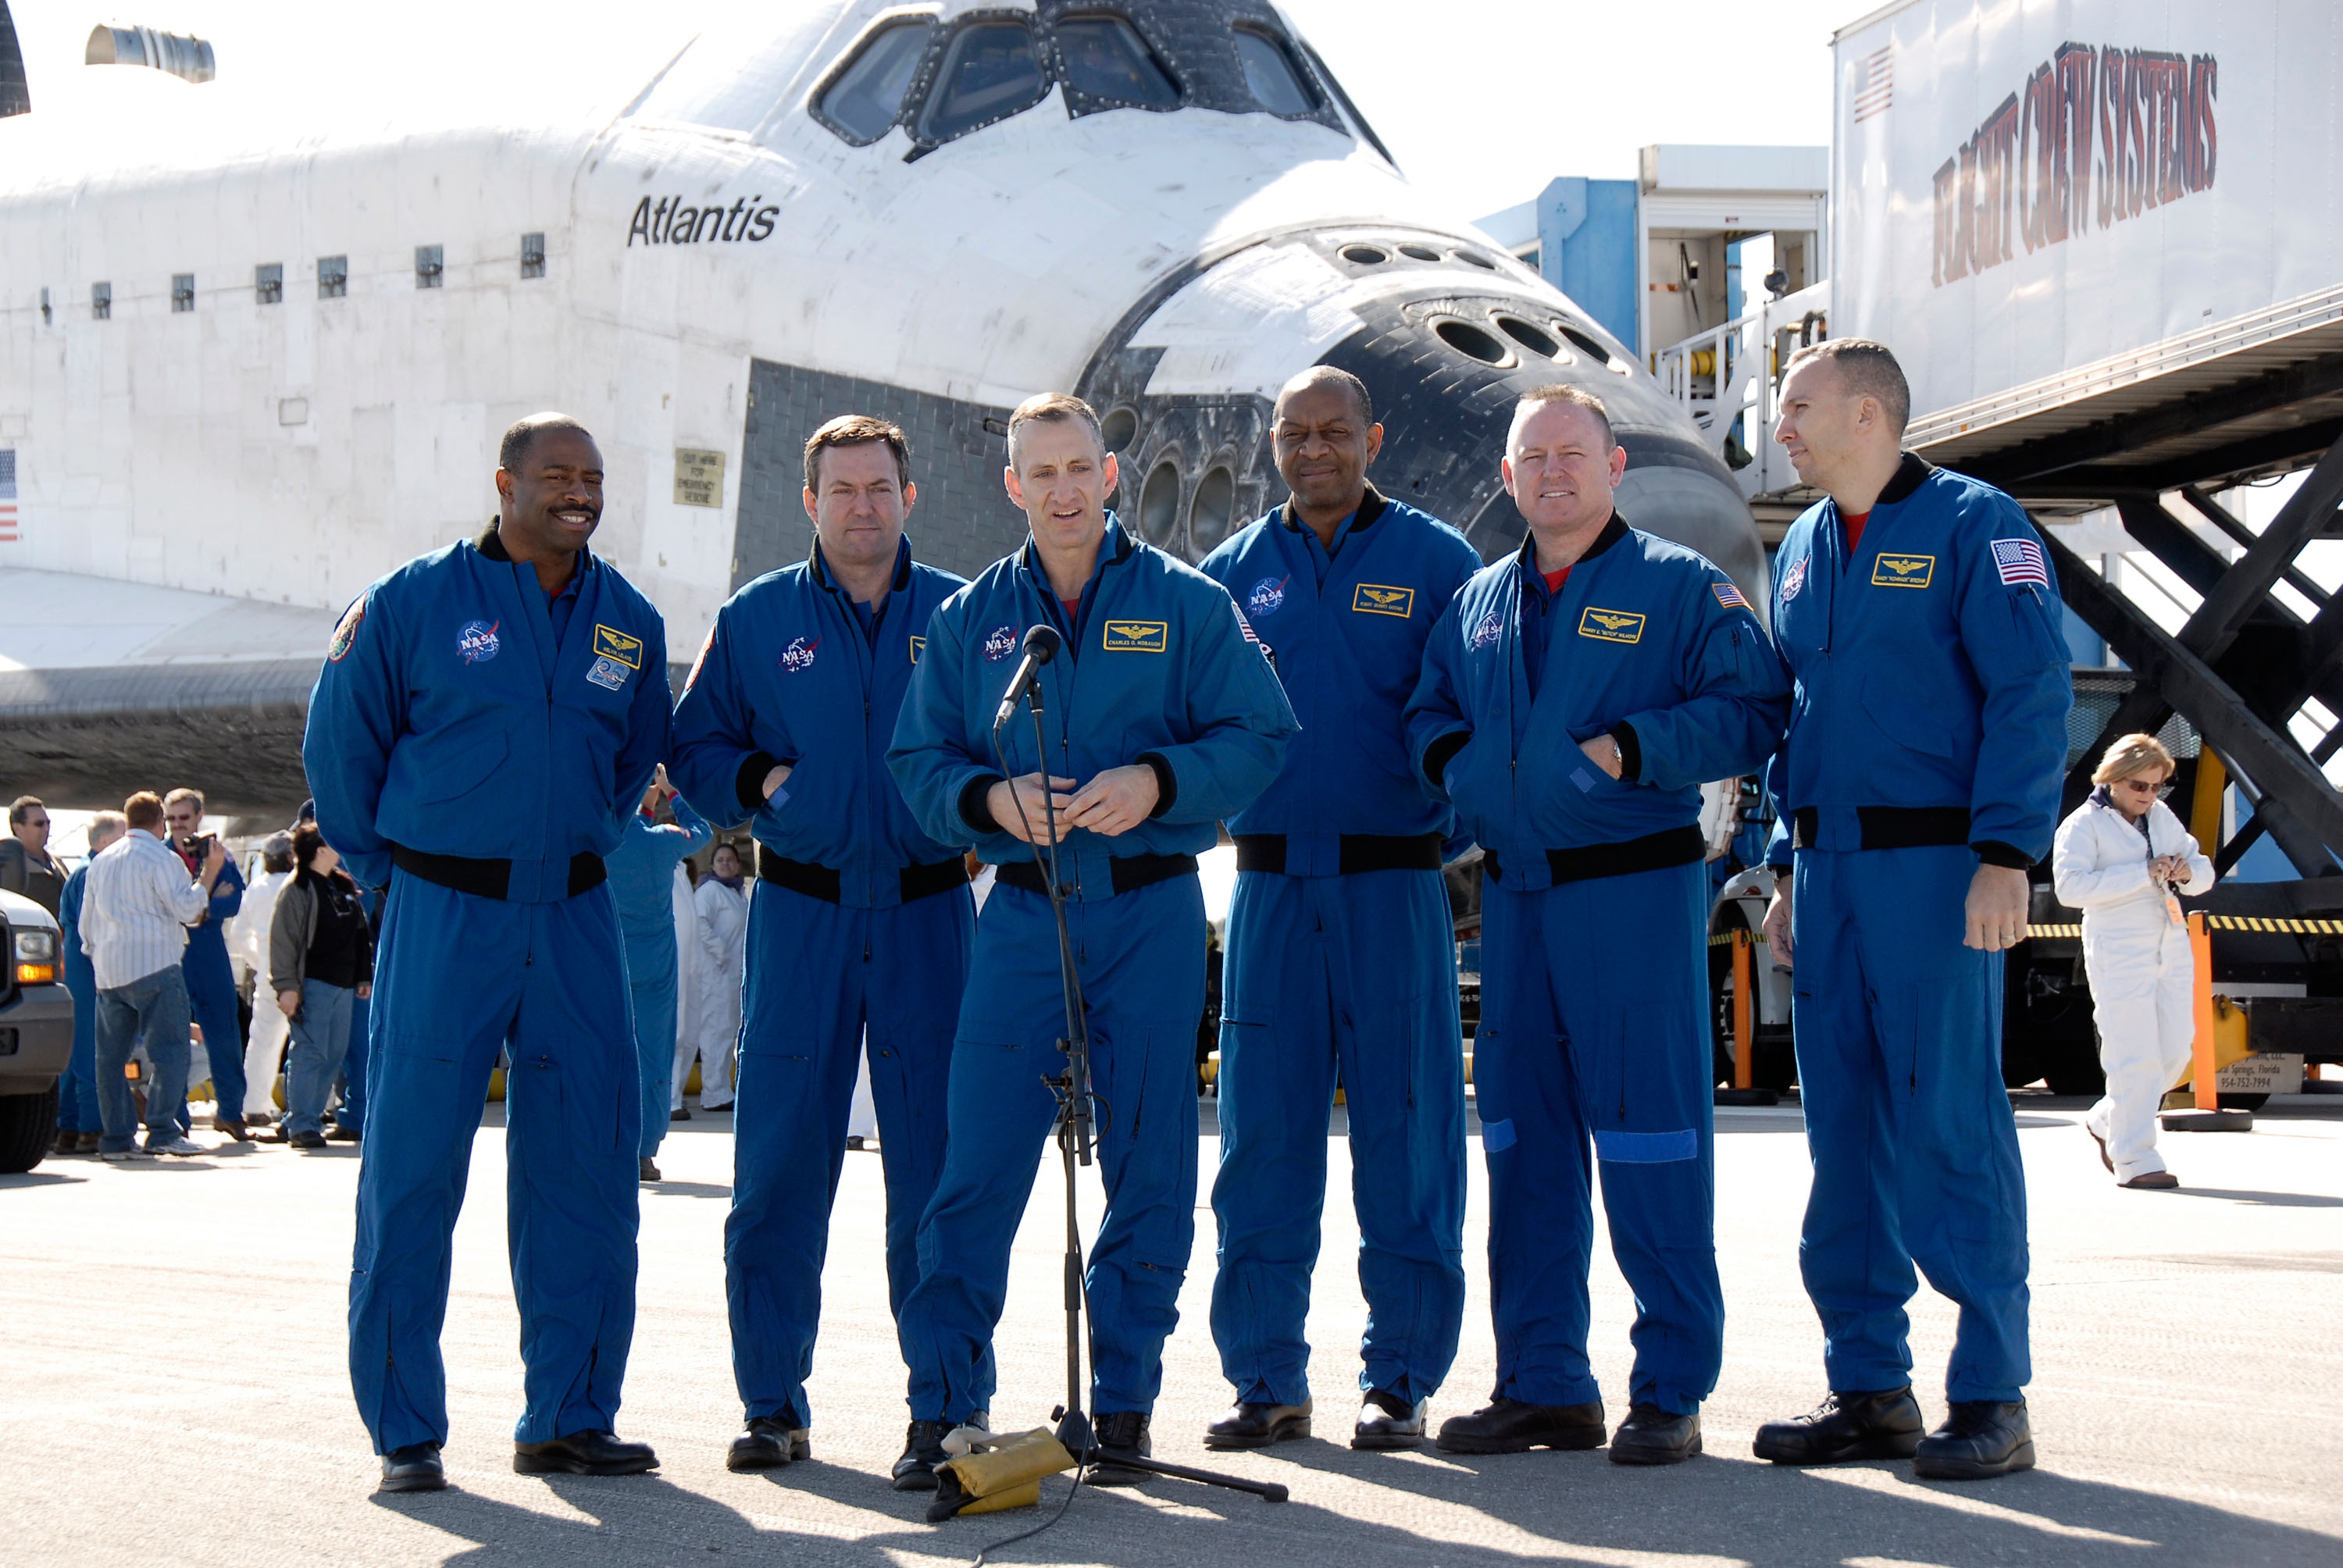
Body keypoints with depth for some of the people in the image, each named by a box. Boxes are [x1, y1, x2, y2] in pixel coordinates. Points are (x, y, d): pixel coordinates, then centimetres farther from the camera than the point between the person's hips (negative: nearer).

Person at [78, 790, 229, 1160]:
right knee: (171, 1051, -6)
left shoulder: (101, 861, 17)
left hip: (108, 972, 7)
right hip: (153, 966, -7)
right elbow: (187, 910, -11)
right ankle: (162, 1132, -16)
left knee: (111, 1055, 7)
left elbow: (87, 921, 22)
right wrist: (209, 872, -2)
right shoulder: (163, 859, -5)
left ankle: (115, 1137, 4)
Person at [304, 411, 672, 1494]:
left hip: (574, 919, 4)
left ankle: (567, 1416, 13)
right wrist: (389, 871, 9)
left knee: (586, 1170, 4)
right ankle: (405, 1431, 4)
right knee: (413, 1170, -3)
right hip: (442, 918, -4)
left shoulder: (629, 622, 9)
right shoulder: (415, 602, -3)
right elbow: (340, 745, 5)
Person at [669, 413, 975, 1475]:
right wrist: (761, 779, -6)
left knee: (936, 1163, 1)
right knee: (779, 1164, -1)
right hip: (800, 913, 0)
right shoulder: (754, 620, 8)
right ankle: (773, 1403, 7)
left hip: (928, 915, 0)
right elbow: (693, 747, 12)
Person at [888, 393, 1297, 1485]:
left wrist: (1157, 782, -17)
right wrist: (989, 798, -12)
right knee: (976, 1162, -4)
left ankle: (1125, 1406, 13)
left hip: (1152, 913, -1)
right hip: (1022, 911, 1)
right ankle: (943, 1407, 3)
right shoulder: (968, 619, 10)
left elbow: (1258, 737, -2)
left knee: (1148, 1167, 3)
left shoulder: (1187, 605, 4)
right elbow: (918, 761, 8)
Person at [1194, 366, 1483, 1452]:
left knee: (1406, 1137, 0)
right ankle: (1266, 1380, 12)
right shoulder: (1233, 571, 12)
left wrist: (1460, 815, -11)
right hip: (1269, 886, 3)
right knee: (1261, 1140, 4)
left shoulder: (1436, 561, 4)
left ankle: (1401, 1380, 8)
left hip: (1394, 884, -2)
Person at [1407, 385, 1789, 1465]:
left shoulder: (1681, 587, -1)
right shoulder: (1480, 603, 16)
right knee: (1521, 1134, 8)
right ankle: (1542, 1384, 17)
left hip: (1636, 891, -6)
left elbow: (1754, 710, -8)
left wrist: (1633, 748, -18)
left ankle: (1671, 1392, 1)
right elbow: (1431, 709, 27)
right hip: (1513, 893, 6)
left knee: (1650, 1135, -5)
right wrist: (1452, 759, 5)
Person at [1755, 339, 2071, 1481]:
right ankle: (1869, 1390, 13)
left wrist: (2006, 856, -19)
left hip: (1934, 864, -7)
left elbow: (2033, 693, -11)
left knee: (1950, 1120, -8)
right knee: (1843, 1126, 7)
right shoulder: (1804, 548, 17)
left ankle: (1991, 1397, -2)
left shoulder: (1972, 525, -5)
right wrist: (1786, 870, 16)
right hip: (1830, 870, 7)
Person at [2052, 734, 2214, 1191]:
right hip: (2118, 952, -7)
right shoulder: (2083, 824, -6)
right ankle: (2134, 1159, -4)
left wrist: (2189, 872, -6)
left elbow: (2203, 870, 20)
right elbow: (2070, 885, -20)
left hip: (2171, 946, 7)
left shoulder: (2163, 817, 15)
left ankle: (2107, 1122, 26)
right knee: (2135, 1056, -10)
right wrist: (2143, 874, -23)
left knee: (2175, 1049, 6)